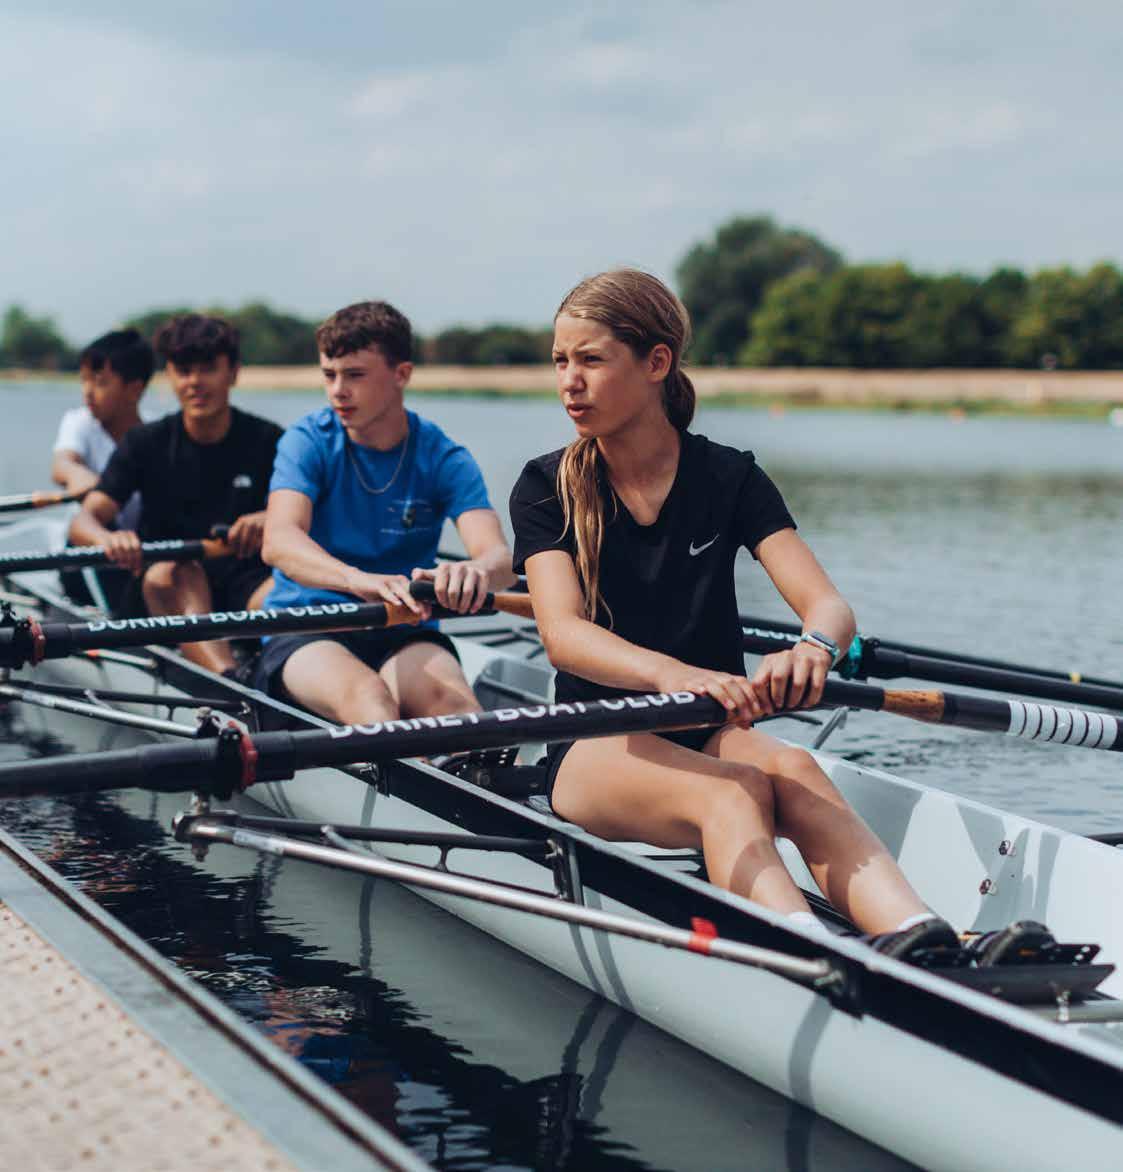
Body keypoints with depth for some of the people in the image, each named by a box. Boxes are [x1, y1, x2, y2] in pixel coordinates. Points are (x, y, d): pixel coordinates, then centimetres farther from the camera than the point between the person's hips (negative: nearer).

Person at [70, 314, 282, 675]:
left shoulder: (266, 441, 4)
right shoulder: (146, 443, 4)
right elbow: (84, 521, -8)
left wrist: (272, 520, -33)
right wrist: (108, 539, -34)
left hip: (245, 585, 0)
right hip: (161, 595, 0)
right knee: (175, 573, -34)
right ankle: (230, 683, -57)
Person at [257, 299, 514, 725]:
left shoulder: (443, 459, 1)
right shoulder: (308, 442, -2)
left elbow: (499, 555, -15)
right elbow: (279, 542, -20)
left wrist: (476, 571, -43)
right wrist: (360, 580, -43)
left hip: (403, 637, 2)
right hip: (304, 635, -2)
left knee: (449, 696, -33)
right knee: (365, 693, -36)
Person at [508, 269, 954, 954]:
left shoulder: (729, 479, 4)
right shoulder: (547, 490, 0)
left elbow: (828, 604, -10)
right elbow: (562, 633, -18)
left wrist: (814, 646, -37)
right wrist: (670, 672, -40)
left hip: (713, 736, 2)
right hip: (595, 749, -2)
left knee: (791, 770, -32)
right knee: (733, 792, -33)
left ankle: (918, 940, -56)